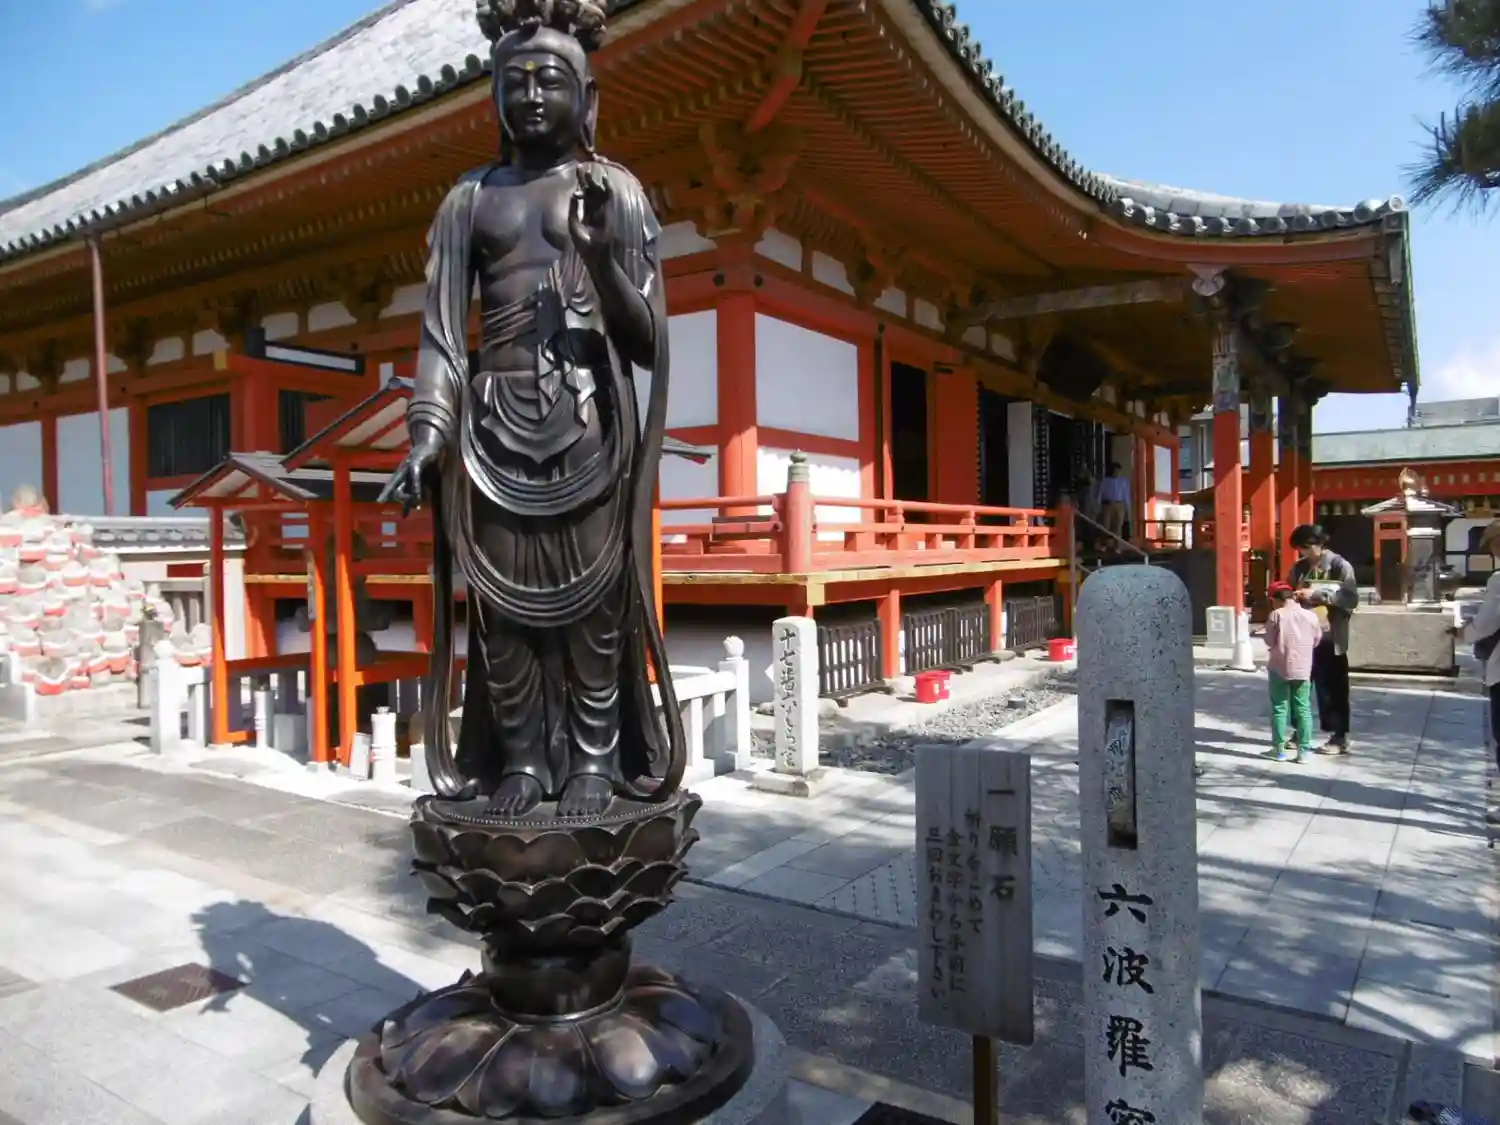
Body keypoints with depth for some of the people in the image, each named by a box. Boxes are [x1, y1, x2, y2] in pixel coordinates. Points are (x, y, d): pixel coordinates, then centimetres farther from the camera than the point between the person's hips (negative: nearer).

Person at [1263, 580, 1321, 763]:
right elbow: (1316, 641, 9)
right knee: (1303, 709, 8)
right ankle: (1303, 750, 8)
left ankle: (1279, 749, 11)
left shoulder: (1276, 615, -11)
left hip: (1280, 668, -2)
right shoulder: (1310, 615, -1)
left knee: (1279, 708, 7)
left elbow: (1269, 641, -6)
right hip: (1303, 669, 2)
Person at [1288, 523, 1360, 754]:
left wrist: (1318, 594, -21)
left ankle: (1340, 737, 12)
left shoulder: (1339, 566, -7)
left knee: (1332, 689, 2)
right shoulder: (1298, 567, 8)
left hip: (1330, 638, -5)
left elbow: (1352, 599, -14)